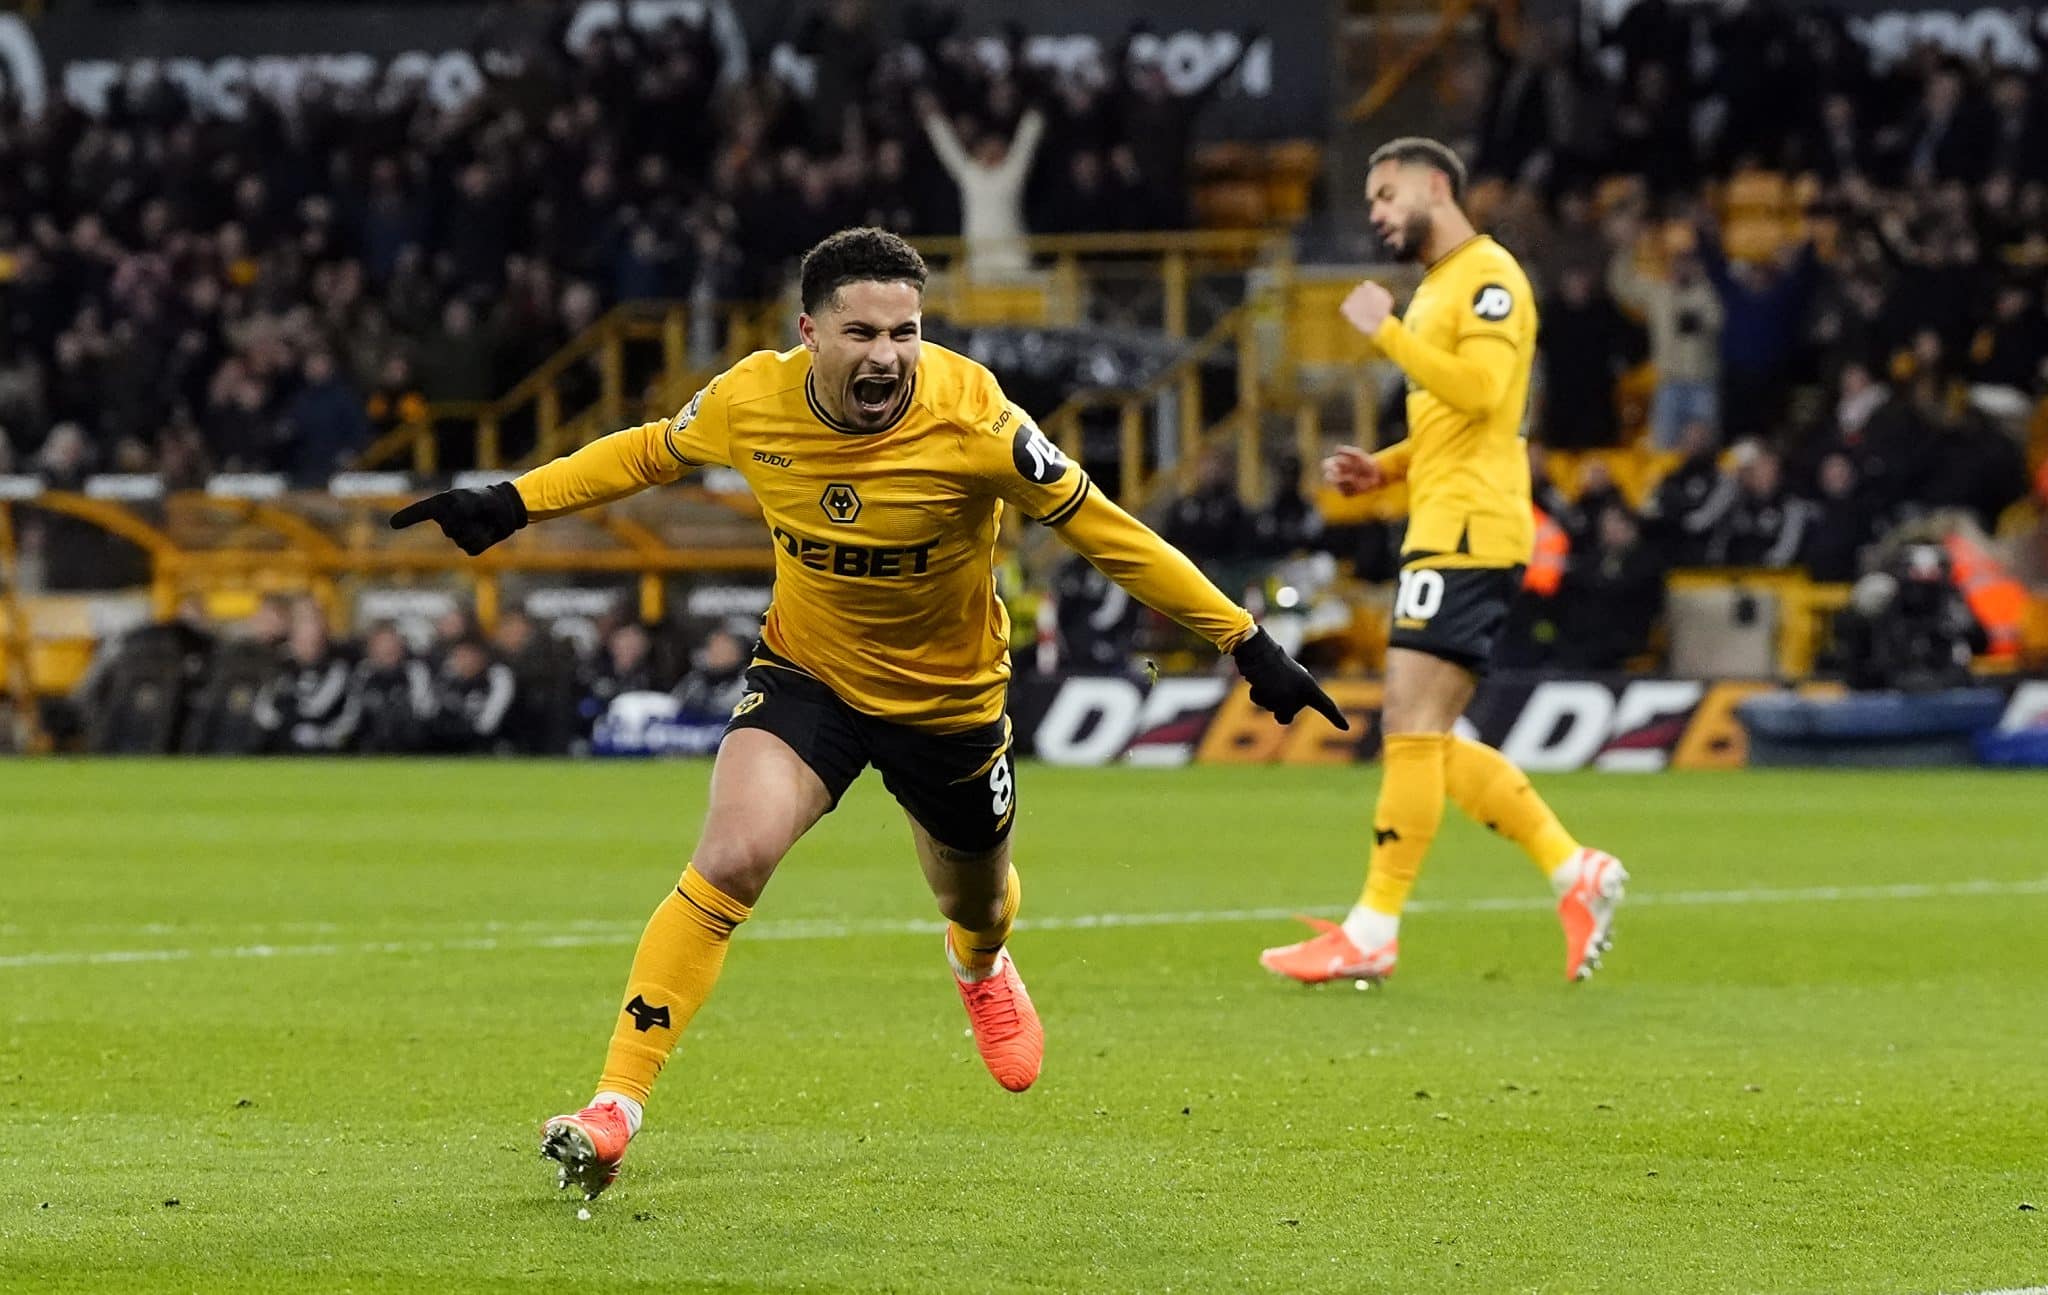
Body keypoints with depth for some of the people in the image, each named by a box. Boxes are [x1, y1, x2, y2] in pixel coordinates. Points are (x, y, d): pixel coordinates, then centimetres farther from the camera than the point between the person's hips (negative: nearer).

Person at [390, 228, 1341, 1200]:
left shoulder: (972, 420, -27)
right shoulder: (750, 402, -19)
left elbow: (1105, 533, -18)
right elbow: (648, 452, 4)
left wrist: (1249, 646, -16)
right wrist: (508, 507, 3)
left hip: (950, 701, 0)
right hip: (807, 674, 0)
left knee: (974, 907, 21)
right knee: (728, 861, -23)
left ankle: (981, 966, 62)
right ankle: (613, 1112, -21)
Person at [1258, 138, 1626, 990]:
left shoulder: (1488, 277, -9)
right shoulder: (1435, 288, 22)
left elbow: (1478, 392, -23)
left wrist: (1385, 331, -17)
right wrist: (1381, 470, 14)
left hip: (1470, 532, -11)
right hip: (1441, 533, 11)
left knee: (1413, 730, -11)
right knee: (1424, 741, 8)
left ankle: (1373, 931, -10)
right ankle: (1574, 871, 10)